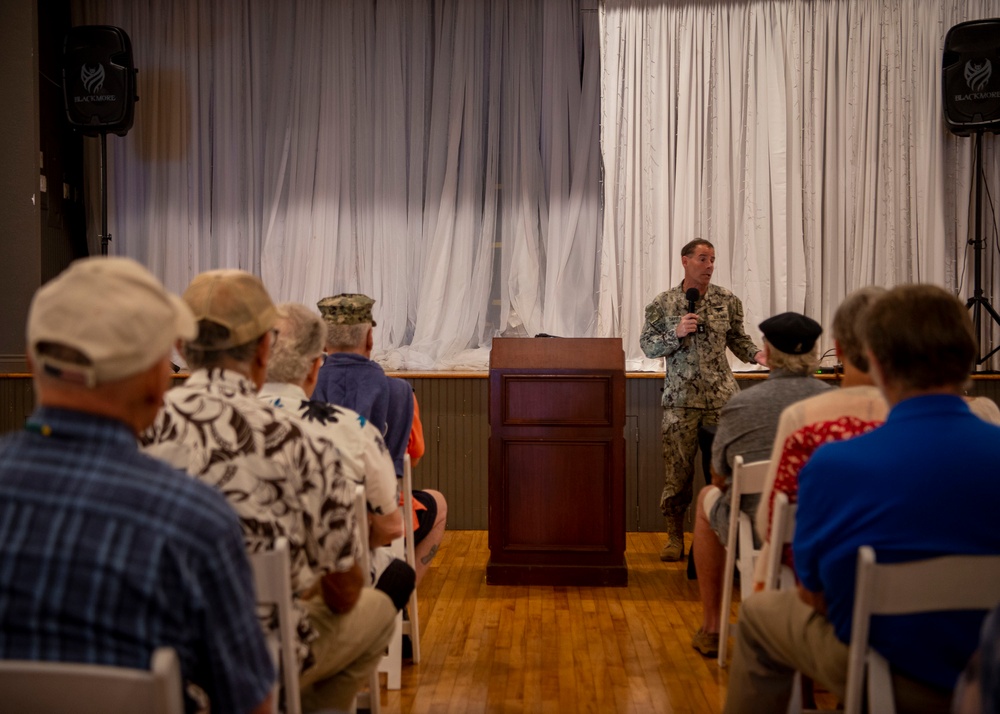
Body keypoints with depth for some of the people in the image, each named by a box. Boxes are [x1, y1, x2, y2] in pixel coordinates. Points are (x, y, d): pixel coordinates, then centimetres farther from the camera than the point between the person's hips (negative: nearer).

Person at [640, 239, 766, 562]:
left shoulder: (727, 300, 5)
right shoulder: (662, 304, 0)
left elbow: (737, 338, 14)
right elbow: (647, 345, 1)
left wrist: (757, 354, -4)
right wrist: (677, 333, -14)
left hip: (722, 396, 1)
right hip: (681, 398, -1)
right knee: (677, 469, 2)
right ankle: (675, 538, 15)